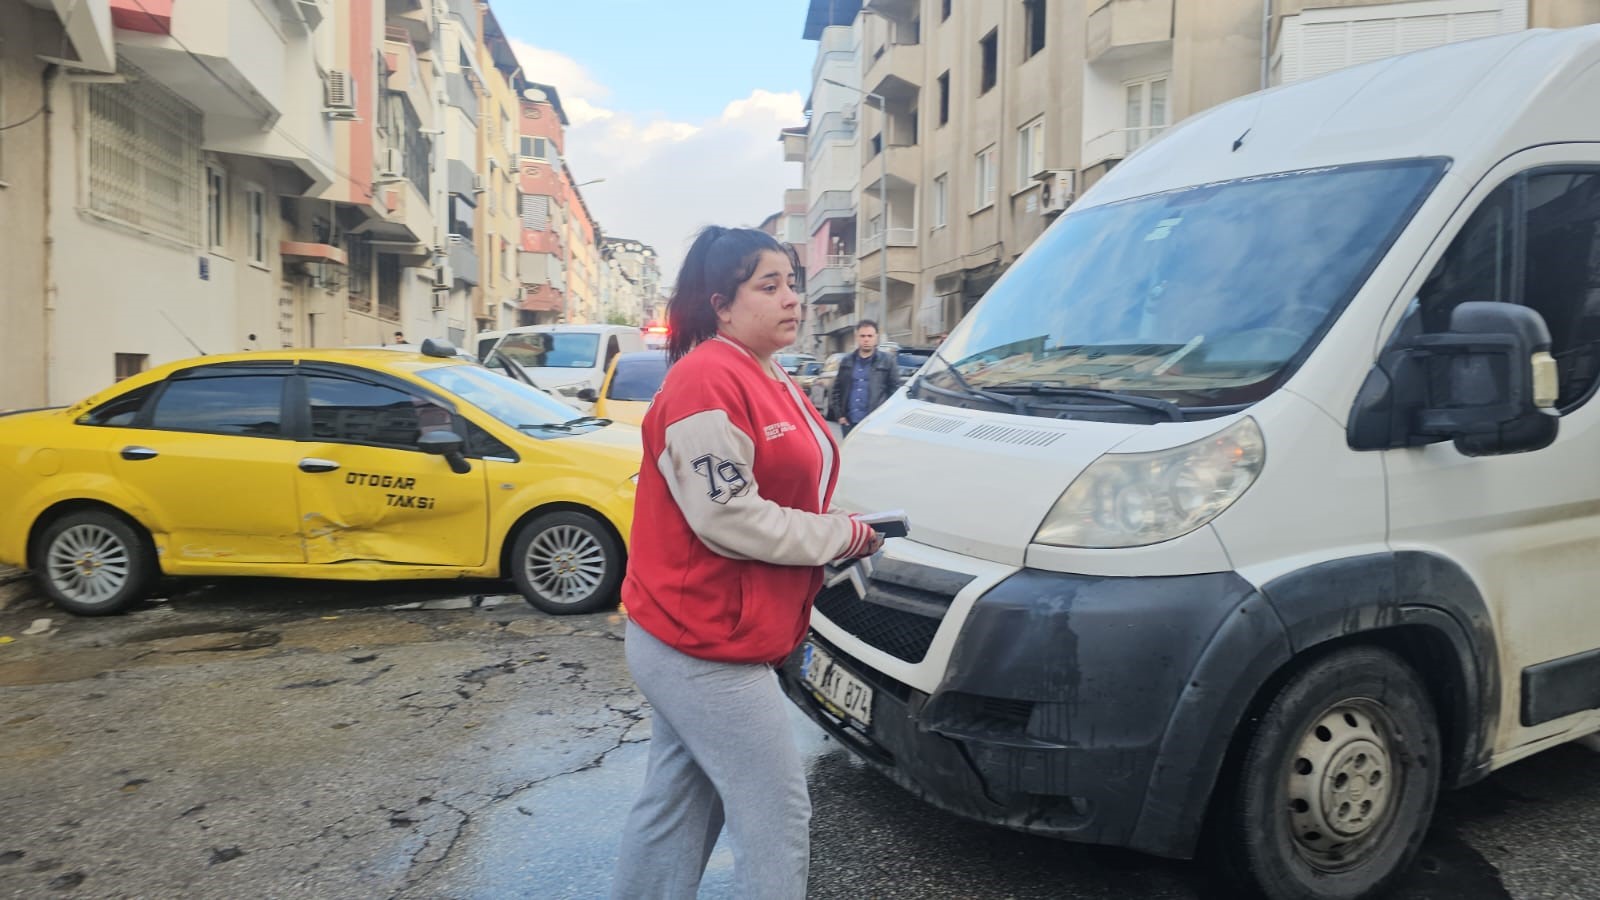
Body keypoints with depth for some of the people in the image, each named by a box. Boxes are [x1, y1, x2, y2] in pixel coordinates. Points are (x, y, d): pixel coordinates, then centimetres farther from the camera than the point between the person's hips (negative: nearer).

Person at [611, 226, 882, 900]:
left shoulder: (769, 382, 14)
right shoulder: (707, 381, -17)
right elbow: (728, 518, -23)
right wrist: (845, 536, -11)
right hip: (706, 648, -9)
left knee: (674, 810, 18)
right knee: (779, 819, 0)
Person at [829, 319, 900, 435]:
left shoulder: (887, 361, 2)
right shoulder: (846, 362, 13)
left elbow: (895, 391, -1)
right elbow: (836, 390, 16)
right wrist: (839, 414, 5)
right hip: (849, 422, 4)